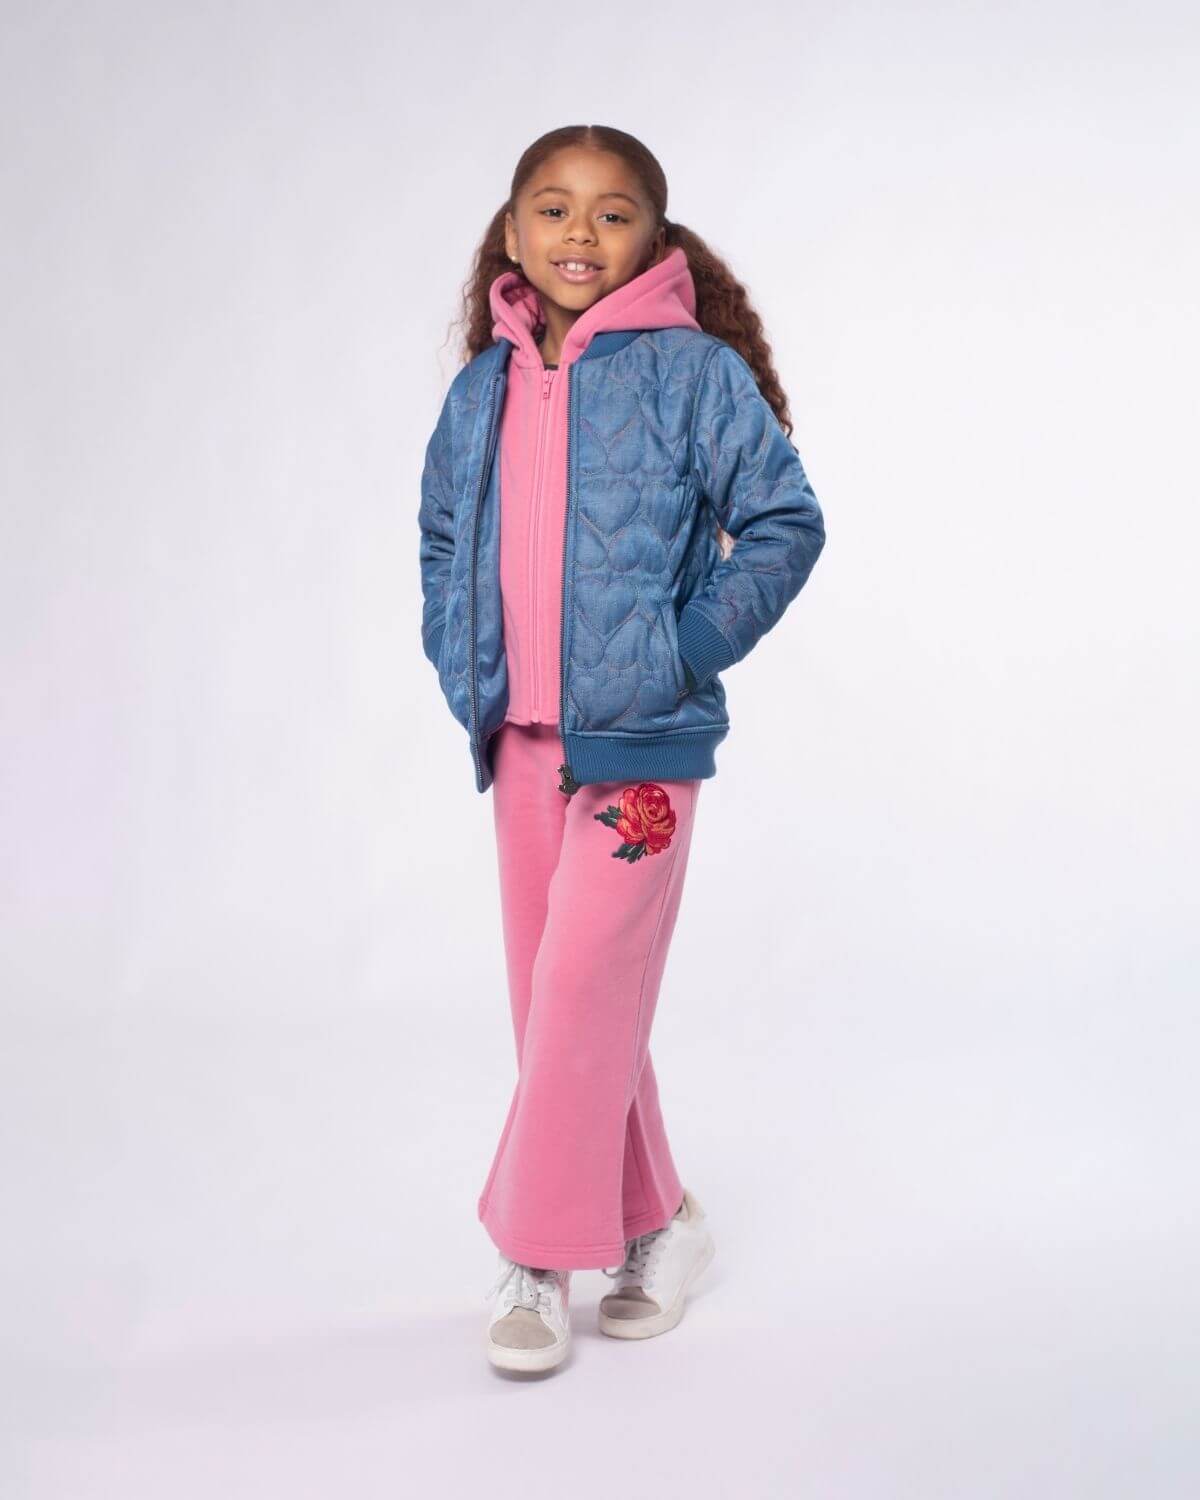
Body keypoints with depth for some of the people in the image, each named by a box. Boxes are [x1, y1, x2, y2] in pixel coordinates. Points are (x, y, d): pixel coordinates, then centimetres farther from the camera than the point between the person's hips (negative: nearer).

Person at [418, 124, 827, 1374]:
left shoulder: (694, 371, -5)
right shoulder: (479, 391, 10)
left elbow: (786, 523, -6)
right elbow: (441, 542, 23)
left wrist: (690, 646, -11)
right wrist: (460, 669, 10)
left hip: (639, 740, -6)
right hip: (519, 745, 6)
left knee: (582, 987, -7)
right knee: (557, 995, 11)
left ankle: (536, 1255, 8)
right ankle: (650, 1220, 28)